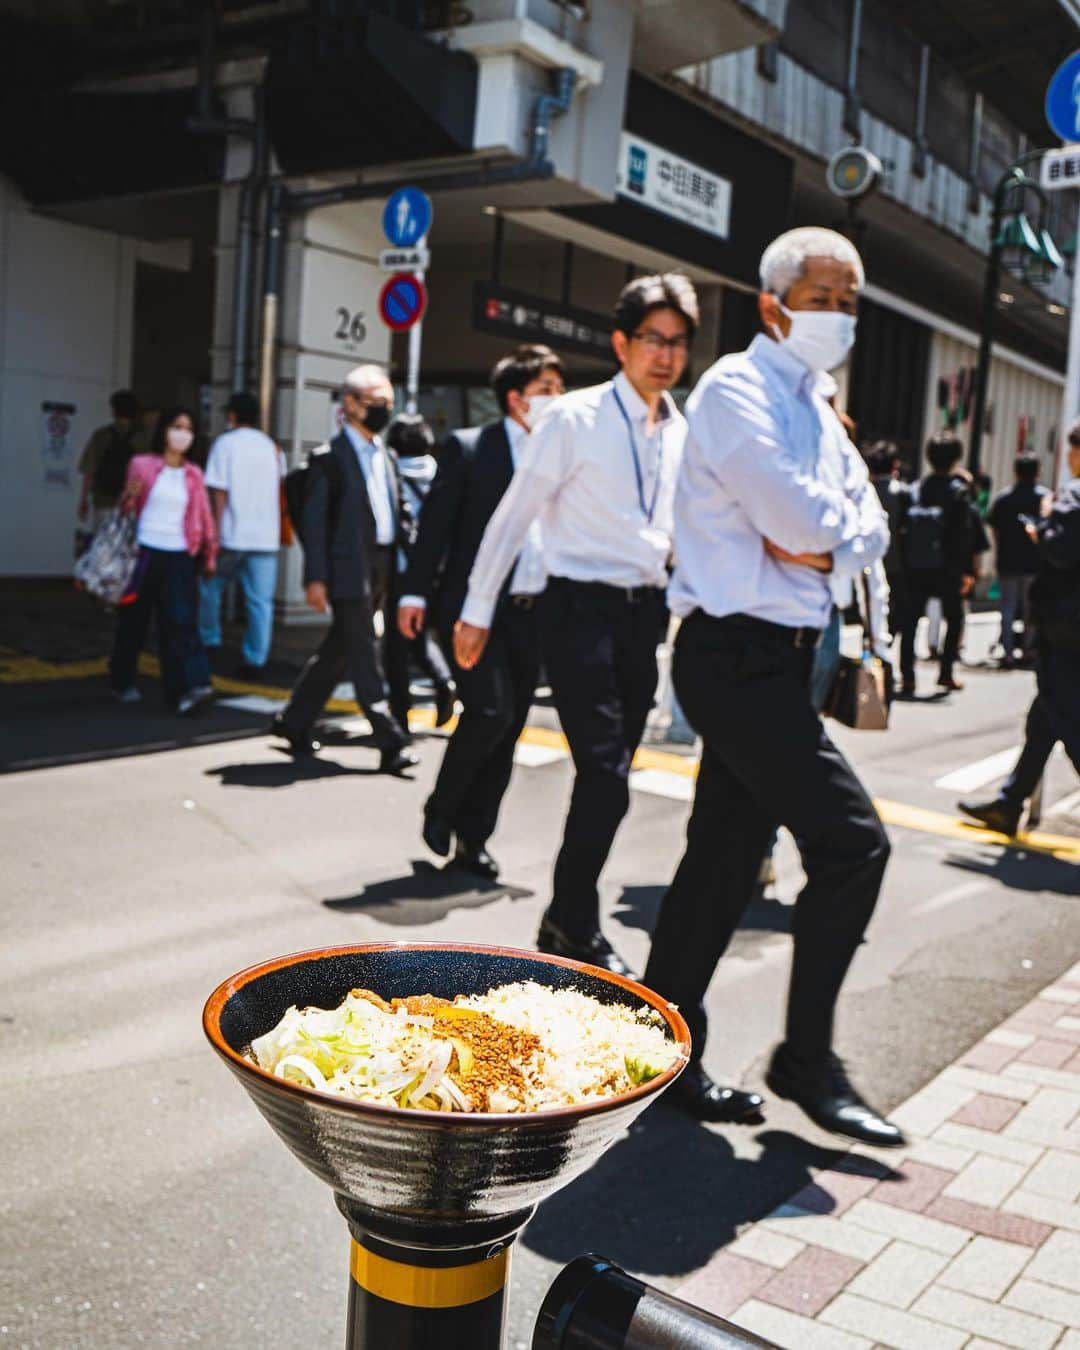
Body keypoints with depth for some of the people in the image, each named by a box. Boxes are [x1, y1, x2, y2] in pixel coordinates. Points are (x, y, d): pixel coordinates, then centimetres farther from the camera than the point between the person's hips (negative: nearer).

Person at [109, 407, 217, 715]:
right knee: (134, 621, 8)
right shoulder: (142, 465, 1)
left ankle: (188, 687, -19)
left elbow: (203, 516, 11)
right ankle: (123, 682, 26)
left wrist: (209, 555, 10)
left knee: (181, 620, -11)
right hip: (145, 552, -1)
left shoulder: (193, 474, 9)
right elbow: (126, 508, 6)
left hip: (179, 557, 1)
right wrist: (129, 498, -16)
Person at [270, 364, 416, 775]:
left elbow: (397, 514, 17)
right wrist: (315, 577, -14)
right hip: (349, 569, -7)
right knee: (365, 659, -6)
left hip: (383, 570, 7)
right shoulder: (330, 456, -4)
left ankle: (294, 722, 28)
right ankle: (391, 741, -6)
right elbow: (315, 520, -8)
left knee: (337, 652, 15)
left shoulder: (387, 457, 17)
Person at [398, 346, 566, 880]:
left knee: (508, 730, 7)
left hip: (534, 611, 5)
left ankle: (473, 837, 20)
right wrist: (416, 591, -10)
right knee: (491, 713, -14)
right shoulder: (469, 448, -2)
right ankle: (440, 810, 10)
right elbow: (436, 522, -4)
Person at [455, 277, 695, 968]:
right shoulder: (574, 418, -8)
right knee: (605, 779, -12)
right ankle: (576, 925, 5)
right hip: (581, 609, -6)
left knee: (606, 781, 11)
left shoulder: (681, 430, 10)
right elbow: (514, 517, -5)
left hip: (645, 613, 6)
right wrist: (477, 612, -4)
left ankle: (568, 922, 24)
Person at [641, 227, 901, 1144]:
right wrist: (834, 526, 0)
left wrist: (819, 543, -7)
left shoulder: (817, 407, 19)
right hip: (738, 654, -9)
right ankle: (808, 1061, 3)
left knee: (726, 861, 12)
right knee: (851, 840, -11)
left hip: (777, 660, 9)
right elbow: (799, 517, -20)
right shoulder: (735, 389, -9)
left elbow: (870, 532, 12)